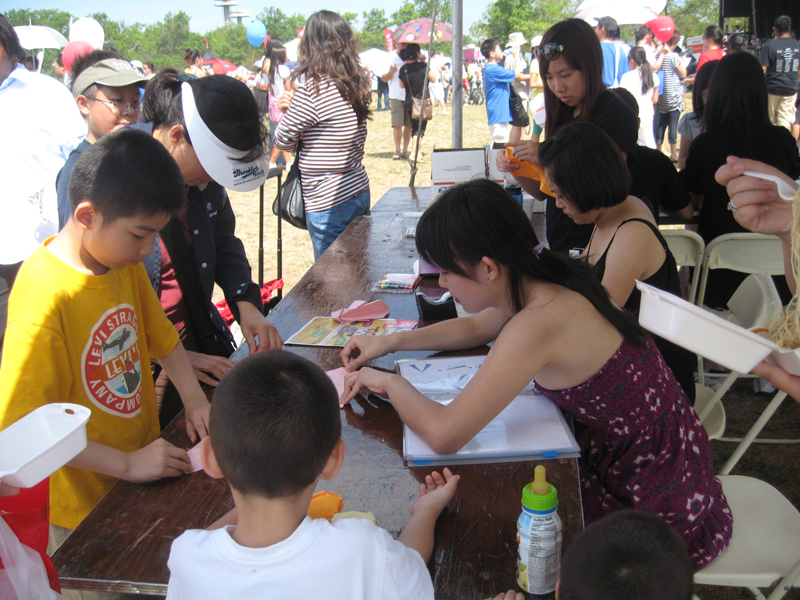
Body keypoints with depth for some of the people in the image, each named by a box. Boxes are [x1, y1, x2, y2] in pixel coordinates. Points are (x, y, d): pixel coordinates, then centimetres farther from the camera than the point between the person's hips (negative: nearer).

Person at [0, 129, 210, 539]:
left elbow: (160, 337, 12)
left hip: (142, 457, 7)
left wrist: (194, 399, -3)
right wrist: (127, 464, -26)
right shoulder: (44, 294, -27)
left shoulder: (124, 262, -2)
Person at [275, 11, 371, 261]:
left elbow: (283, 141, -9)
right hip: (360, 191, 8)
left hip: (328, 204, -7)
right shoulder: (358, 84, 4)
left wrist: (288, 111, 10)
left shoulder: (312, 89, -17)